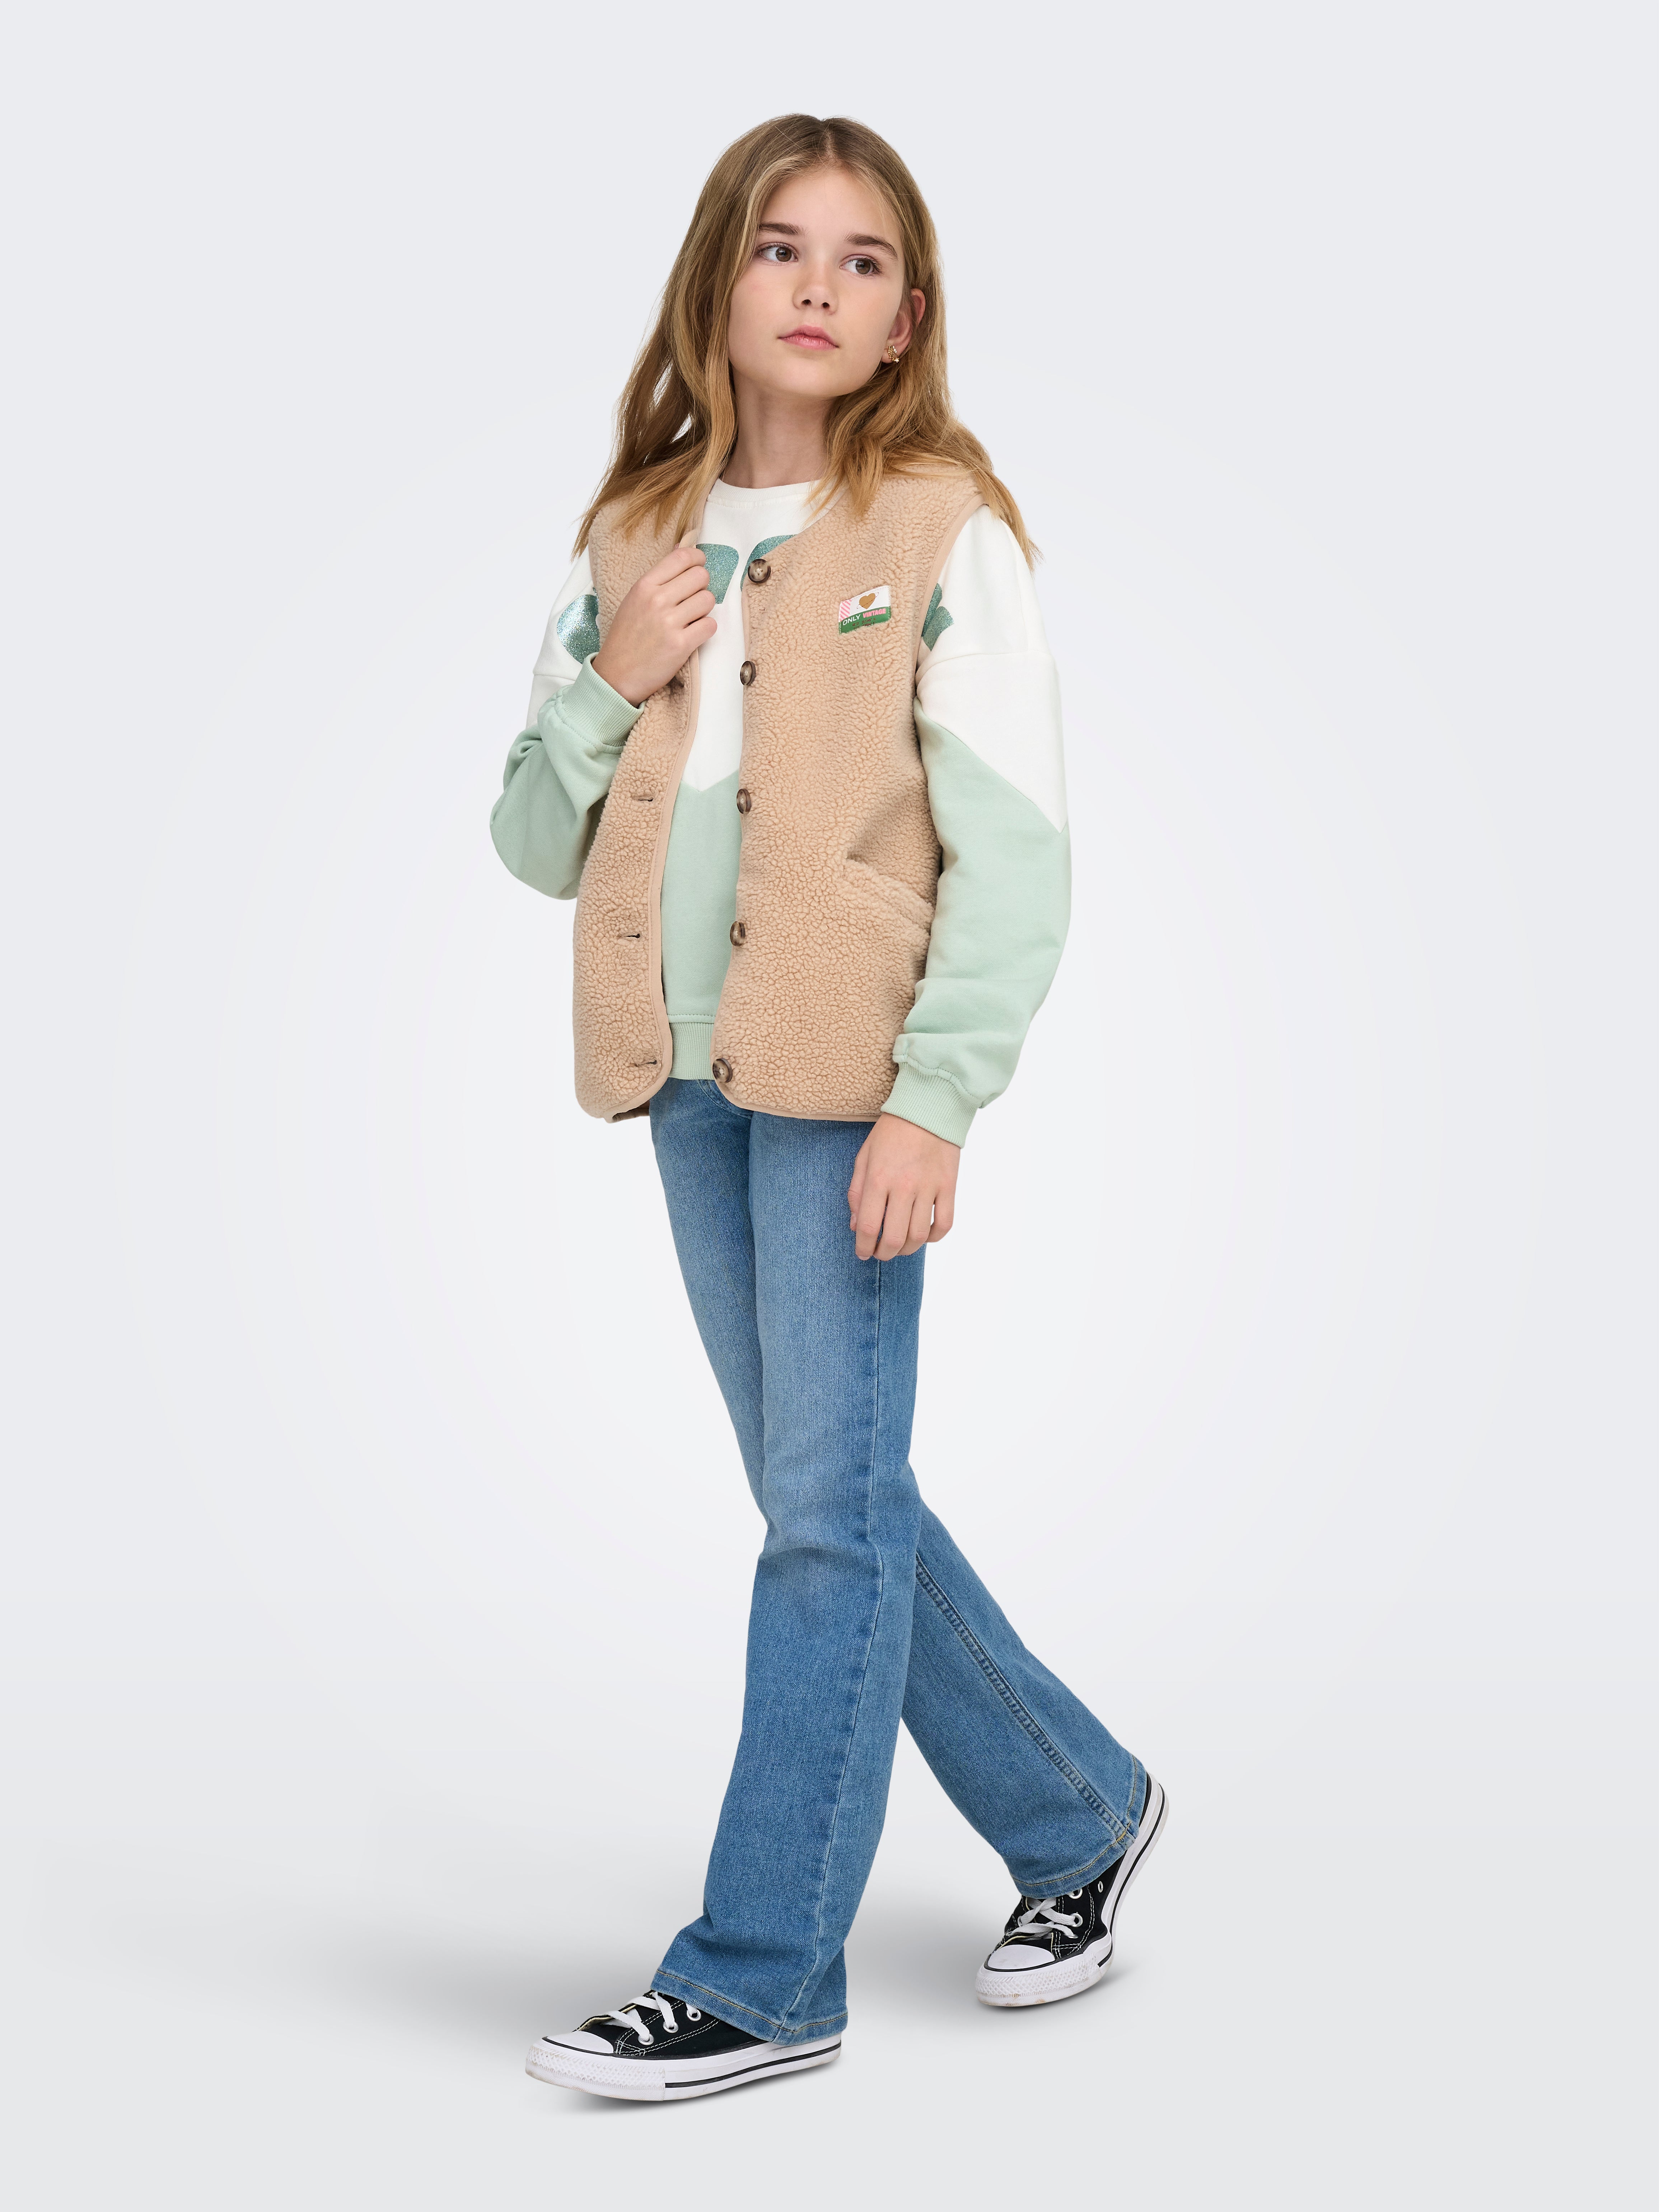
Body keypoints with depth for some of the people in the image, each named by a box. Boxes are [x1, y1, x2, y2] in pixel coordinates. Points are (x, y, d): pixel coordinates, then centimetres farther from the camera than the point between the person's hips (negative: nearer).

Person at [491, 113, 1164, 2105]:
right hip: (689, 1072, 6)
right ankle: (1074, 1813, 32)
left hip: (851, 1074, -6)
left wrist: (934, 1101, -17)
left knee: (829, 1513, -3)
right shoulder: (637, 536, 13)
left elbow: (1016, 852, -9)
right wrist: (607, 685, -4)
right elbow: (535, 844, 13)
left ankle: (757, 1978, 6)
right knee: (834, 1503, 13)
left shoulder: (943, 536, -4)